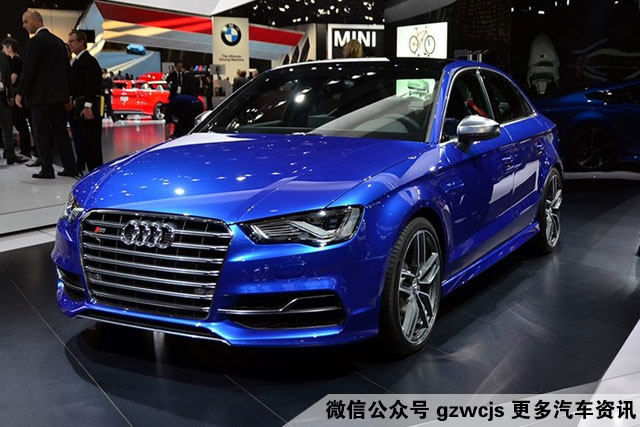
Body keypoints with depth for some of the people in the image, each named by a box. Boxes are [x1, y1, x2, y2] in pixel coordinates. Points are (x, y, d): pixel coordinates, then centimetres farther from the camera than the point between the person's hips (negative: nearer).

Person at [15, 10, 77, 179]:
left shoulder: (36, 41, -11)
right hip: (59, 95, 8)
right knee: (61, 131, 10)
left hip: (41, 95, -7)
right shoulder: (59, 42, 13)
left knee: (42, 133, 0)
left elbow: (28, 70, -14)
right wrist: (67, 95, 19)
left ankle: (47, 170, 2)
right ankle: (70, 167, 10)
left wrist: (20, 93, -8)